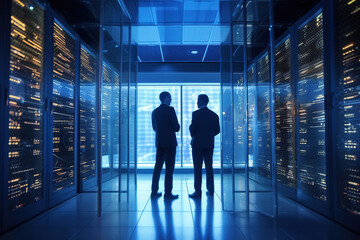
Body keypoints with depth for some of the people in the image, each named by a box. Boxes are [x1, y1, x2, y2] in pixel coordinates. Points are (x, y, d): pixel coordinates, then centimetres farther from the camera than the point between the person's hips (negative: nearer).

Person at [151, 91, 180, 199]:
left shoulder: (154, 111, 10)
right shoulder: (170, 109, -10)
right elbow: (176, 127, -10)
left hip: (159, 141, 6)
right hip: (169, 142, -6)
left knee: (158, 166, 12)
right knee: (169, 168, -1)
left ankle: (154, 191, 17)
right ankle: (168, 193, 2)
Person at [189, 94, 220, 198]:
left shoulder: (196, 113, -9)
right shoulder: (214, 115, 6)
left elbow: (192, 128, -11)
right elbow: (217, 130, 7)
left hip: (198, 144, -5)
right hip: (209, 144, 5)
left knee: (197, 168, 0)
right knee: (209, 167, 12)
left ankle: (198, 192, 2)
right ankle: (210, 191, 16)